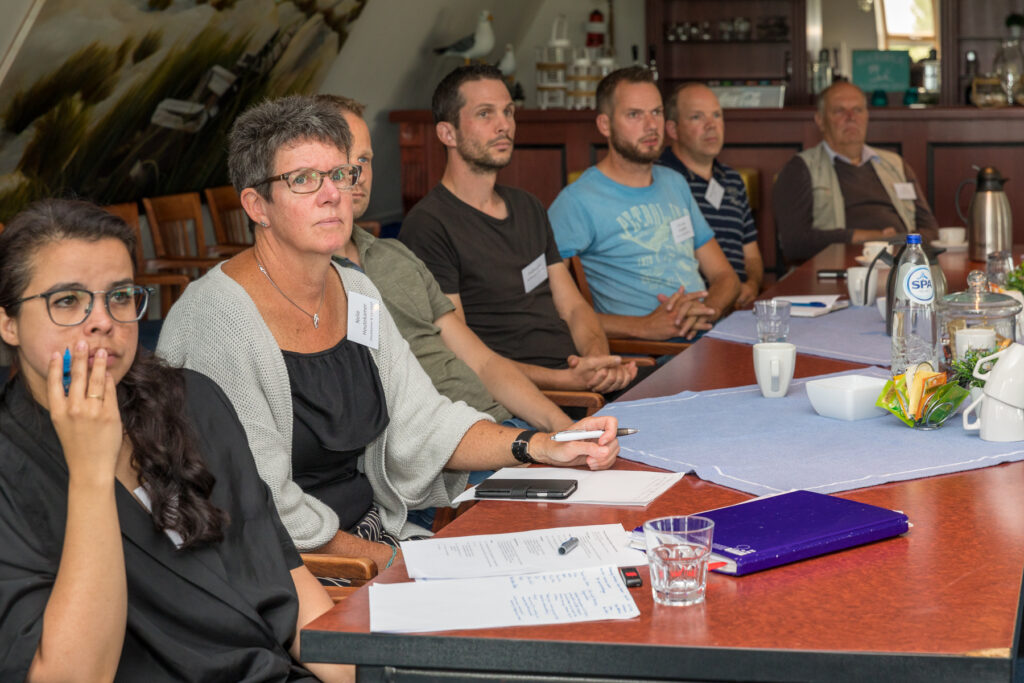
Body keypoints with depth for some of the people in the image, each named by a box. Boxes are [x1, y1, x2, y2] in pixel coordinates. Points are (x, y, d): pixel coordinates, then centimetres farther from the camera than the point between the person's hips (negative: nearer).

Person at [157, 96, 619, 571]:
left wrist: (541, 447, -6)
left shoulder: (356, 293, 9)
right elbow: (261, 508, -18)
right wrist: (387, 561, -16)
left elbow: (420, 423, 8)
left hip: (373, 528, 8)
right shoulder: (218, 318, -17)